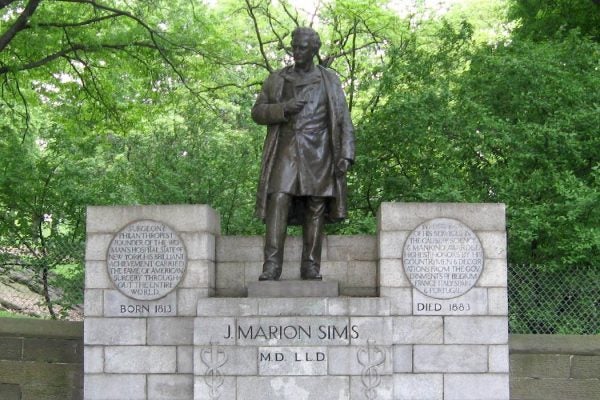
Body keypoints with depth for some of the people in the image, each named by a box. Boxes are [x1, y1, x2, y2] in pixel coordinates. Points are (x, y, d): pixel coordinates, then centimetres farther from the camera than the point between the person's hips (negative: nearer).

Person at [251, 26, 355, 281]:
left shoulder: (329, 80, 10)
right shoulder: (276, 79, 13)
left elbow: (343, 119, 6)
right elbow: (257, 112, 11)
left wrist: (346, 154, -6)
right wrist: (283, 108, -9)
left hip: (318, 155, 0)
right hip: (286, 152, 0)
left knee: (316, 209, -2)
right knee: (278, 203, -14)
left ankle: (311, 267, 3)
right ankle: (271, 267, -17)